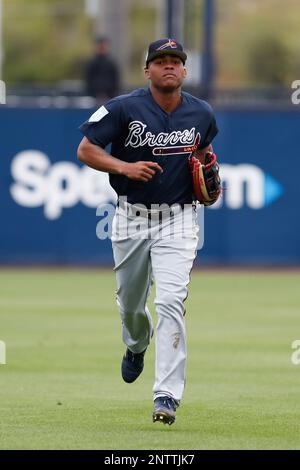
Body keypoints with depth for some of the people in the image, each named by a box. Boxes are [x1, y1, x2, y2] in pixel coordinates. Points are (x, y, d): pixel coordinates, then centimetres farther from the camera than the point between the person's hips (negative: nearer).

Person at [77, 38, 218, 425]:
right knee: (130, 302, 16)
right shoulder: (124, 109, -10)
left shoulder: (201, 114, 1)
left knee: (170, 302, -17)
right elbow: (85, 150, -6)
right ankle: (136, 347, 53)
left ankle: (167, 396, -19)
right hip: (131, 219, 1)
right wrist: (124, 166, -21)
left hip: (177, 221, 0)